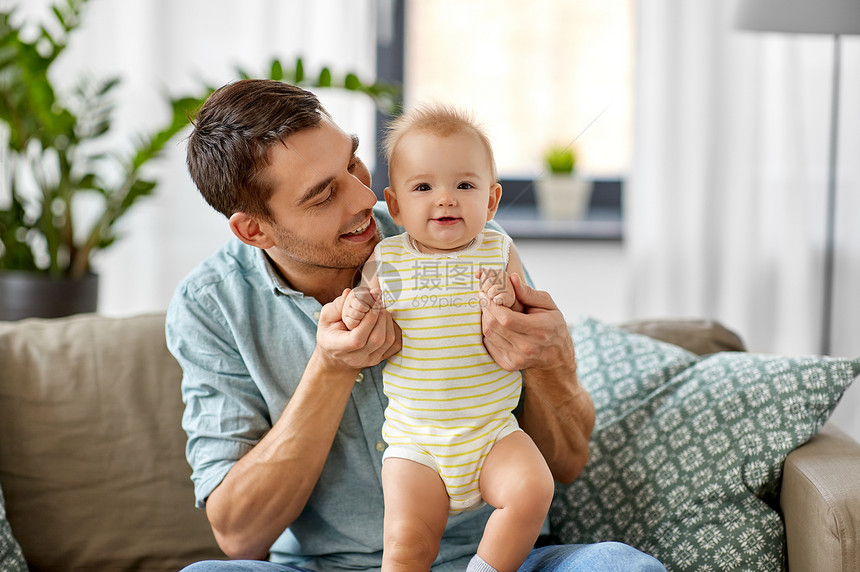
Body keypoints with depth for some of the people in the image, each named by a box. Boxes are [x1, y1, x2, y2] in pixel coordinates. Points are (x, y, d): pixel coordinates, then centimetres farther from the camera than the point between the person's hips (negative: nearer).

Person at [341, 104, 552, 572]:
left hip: (493, 431, 1)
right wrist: (358, 316, -16)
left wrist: (507, 306, -21)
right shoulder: (385, 262, 0)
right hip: (415, 442, -1)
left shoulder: (498, 253, 1)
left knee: (531, 490, -22)